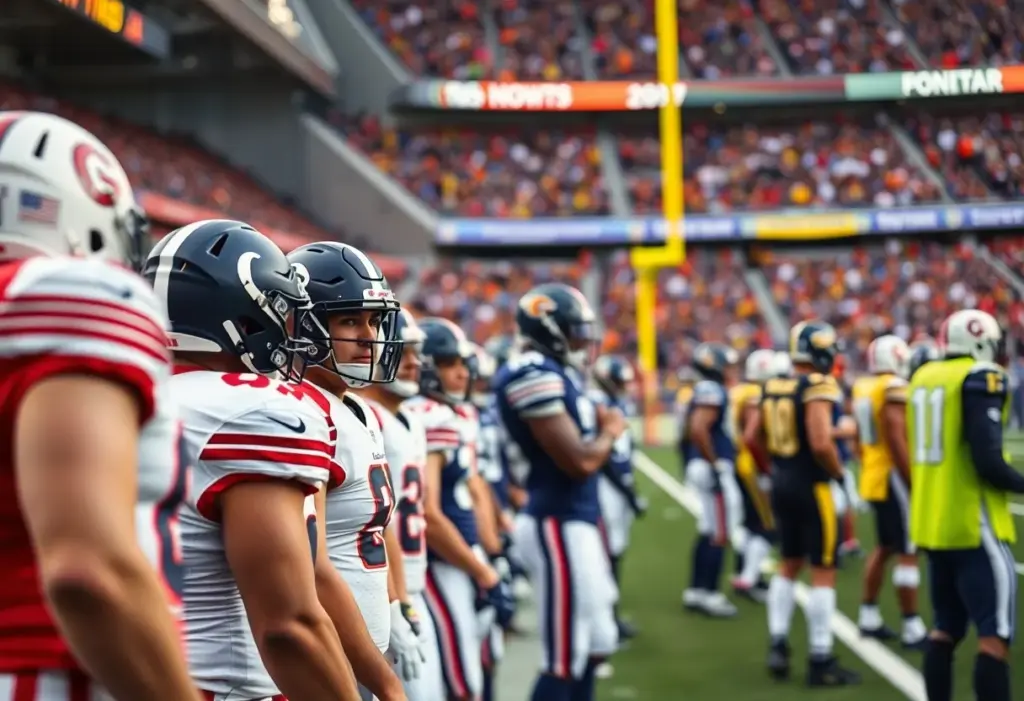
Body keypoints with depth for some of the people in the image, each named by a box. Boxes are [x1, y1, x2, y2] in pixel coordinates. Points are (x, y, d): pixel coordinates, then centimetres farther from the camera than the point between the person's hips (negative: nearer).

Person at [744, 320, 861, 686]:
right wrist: (838, 473, -10)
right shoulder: (818, 387, -17)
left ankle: (778, 644, 18)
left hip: (781, 483, 7)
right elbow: (821, 443, -26)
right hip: (812, 486, -7)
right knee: (823, 571, 2)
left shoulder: (773, 387, 6)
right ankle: (821, 661, 5)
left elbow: (752, 438, 10)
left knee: (789, 564, 21)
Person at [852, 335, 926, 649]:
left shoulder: (863, 388, 10)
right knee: (908, 553, -5)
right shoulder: (894, 390, -17)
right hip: (893, 478, -9)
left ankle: (869, 617, 25)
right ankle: (912, 628, -3)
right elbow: (896, 441, -22)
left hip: (873, 478, 9)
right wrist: (914, 484, -18)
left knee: (884, 547, 19)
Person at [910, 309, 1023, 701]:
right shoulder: (981, 379, -12)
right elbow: (987, 462, -18)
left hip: (933, 523, 8)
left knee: (946, 628, 16)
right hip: (972, 525, -8)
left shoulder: (924, 378, 11)